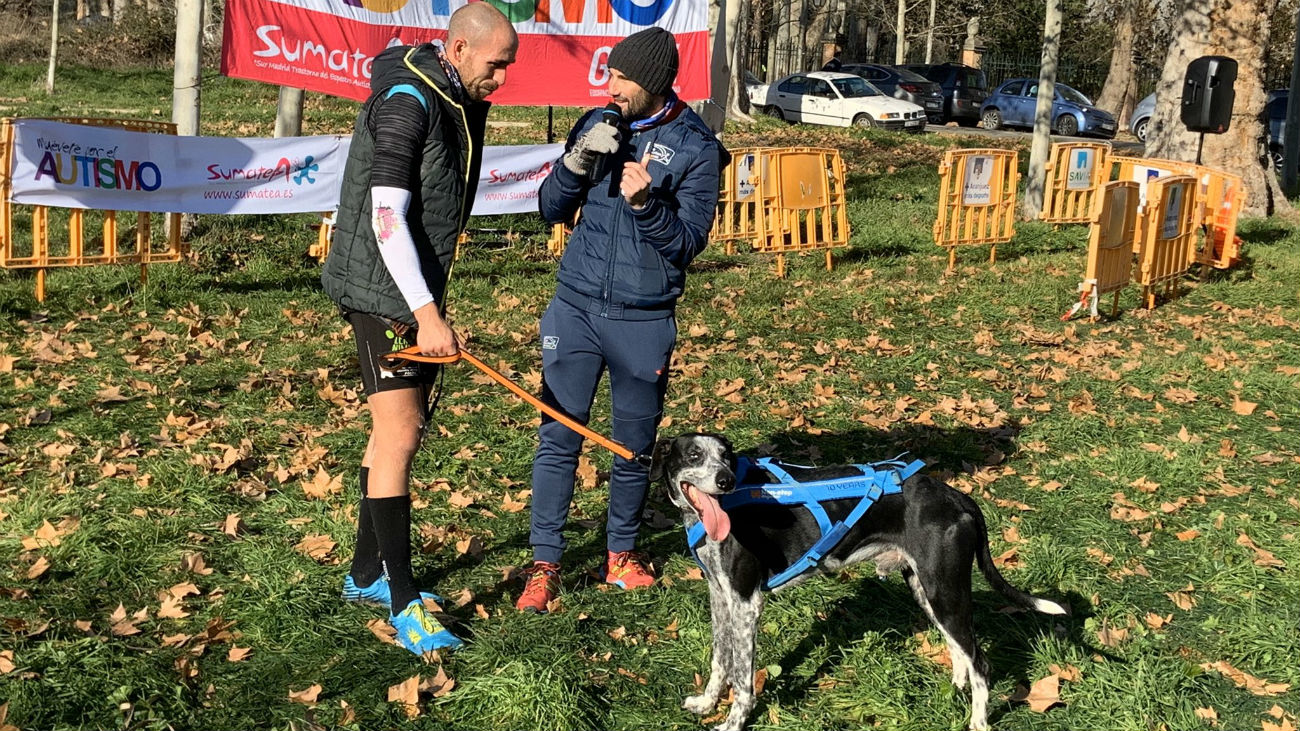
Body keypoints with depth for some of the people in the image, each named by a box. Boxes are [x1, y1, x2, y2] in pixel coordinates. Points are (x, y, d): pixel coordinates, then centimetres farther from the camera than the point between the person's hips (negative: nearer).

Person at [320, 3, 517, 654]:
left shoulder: (463, 102, 11)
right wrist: (426, 313, -30)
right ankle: (403, 601, -3)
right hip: (384, 292, -10)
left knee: (399, 428, 14)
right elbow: (386, 217, -25)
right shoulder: (408, 103, -18)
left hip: (420, 291, 10)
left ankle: (366, 573, 26)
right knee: (399, 436, -10)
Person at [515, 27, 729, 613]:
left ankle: (621, 553, 29)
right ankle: (544, 564, 8)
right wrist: (578, 163, -13)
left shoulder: (696, 146, -5)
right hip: (576, 306, 2)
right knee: (558, 438, -1)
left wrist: (646, 203, -25)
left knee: (634, 446, 9)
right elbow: (551, 211, 5)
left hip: (644, 320, -2)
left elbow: (689, 241, -8)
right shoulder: (596, 125, 4)